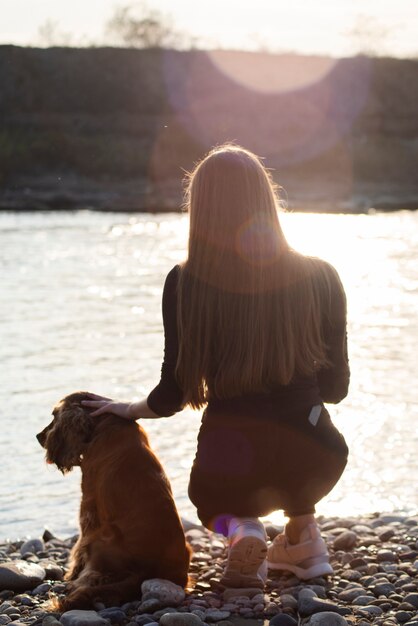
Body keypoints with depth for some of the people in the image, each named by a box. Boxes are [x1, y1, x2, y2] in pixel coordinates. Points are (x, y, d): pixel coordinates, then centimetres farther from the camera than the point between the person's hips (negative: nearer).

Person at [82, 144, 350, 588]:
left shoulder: (185, 284, -6)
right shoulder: (319, 278, -3)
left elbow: (172, 396, -2)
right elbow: (335, 387, 6)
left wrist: (125, 410, 20)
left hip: (226, 468, -2)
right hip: (313, 463, 2)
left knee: (212, 500, 36)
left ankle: (238, 527, 1)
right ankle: (300, 538, 28)